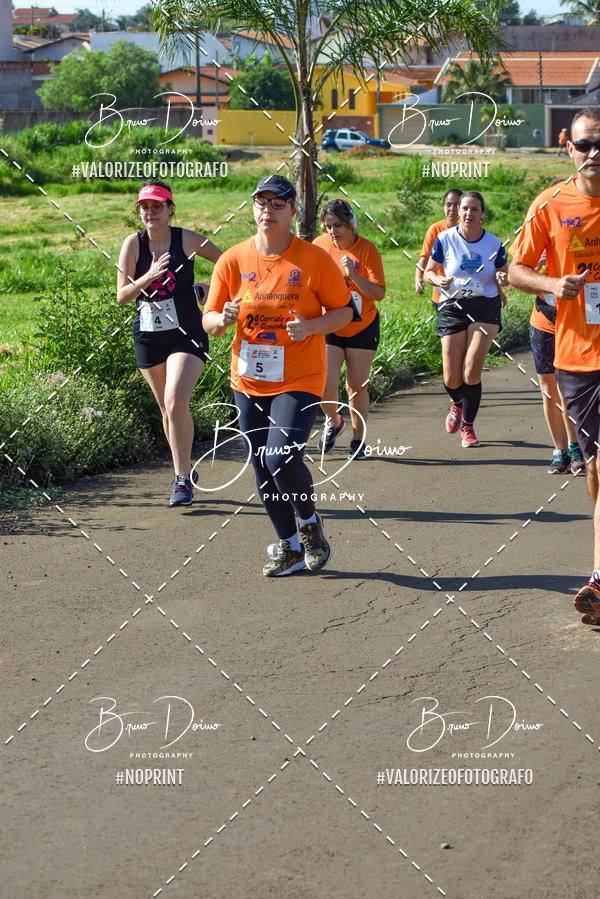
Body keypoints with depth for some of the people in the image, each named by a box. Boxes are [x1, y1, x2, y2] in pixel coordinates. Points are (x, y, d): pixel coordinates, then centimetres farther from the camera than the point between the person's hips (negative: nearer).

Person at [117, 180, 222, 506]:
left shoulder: (187, 240, -5)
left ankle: (182, 479, -9)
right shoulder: (134, 243, -2)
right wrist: (148, 277, -21)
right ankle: (184, 471, 30)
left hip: (186, 334, -3)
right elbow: (122, 296, -6)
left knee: (176, 404, -19)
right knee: (167, 410, 12)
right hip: (148, 335, 3)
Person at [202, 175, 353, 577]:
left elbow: (344, 310, 0)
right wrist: (223, 320, -19)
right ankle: (289, 547, 26)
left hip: (299, 380, -4)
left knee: (281, 460, -19)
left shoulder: (315, 259, -7)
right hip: (248, 381, 4)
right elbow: (209, 321, 4)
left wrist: (310, 326, -19)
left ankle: (310, 521, 12)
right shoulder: (233, 260, 0)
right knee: (263, 469, 8)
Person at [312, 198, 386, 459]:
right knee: (326, 384, -13)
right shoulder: (320, 245, -5)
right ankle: (333, 421, 19)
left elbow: (379, 293, -16)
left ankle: (358, 439, 19)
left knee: (357, 386, 1)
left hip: (362, 327, -1)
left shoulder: (367, 249, -12)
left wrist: (353, 275, -29)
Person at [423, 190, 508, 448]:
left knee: (472, 369, -15)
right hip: (452, 308, 0)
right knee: (452, 378, -1)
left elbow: (504, 275, 14)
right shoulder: (445, 239, -2)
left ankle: (467, 427, 3)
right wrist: (438, 280, -16)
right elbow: (429, 271, 7)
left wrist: (502, 279, -11)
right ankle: (457, 404, 37)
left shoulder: (493, 243, 1)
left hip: (485, 308, 0)